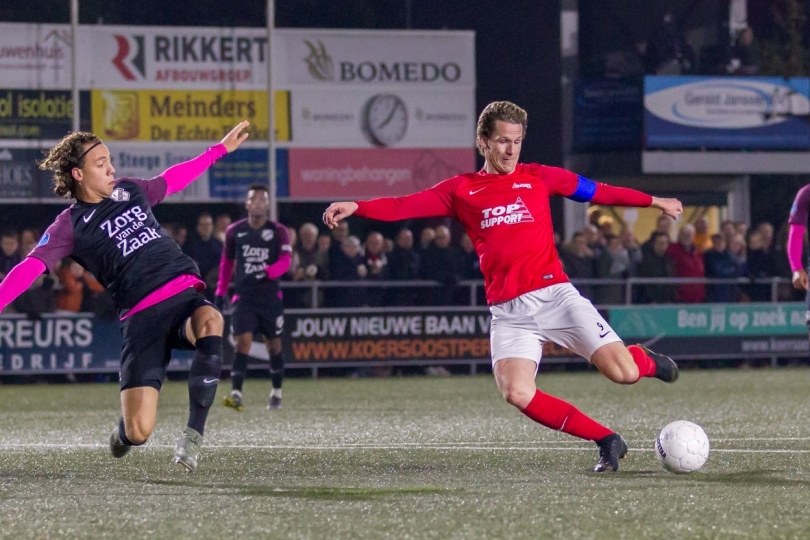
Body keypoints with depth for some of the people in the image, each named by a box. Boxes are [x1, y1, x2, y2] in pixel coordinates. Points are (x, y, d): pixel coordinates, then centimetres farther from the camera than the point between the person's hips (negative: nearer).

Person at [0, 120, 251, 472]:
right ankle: (124, 431, 29)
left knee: (211, 324, -37)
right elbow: (31, 268, -10)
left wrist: (222, 148, 39)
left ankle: (193, 435, -24)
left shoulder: (129, 190, 16)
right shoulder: (71, 225, 1)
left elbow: (173, 178, 33)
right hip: (141, 317, -4)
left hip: (186, 296, 4)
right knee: (138, 432, -15)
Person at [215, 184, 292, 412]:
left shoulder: (278, 232, -1)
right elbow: (227, 261, 17)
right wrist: (220, 291, 15)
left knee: (273, 344, 9)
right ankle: (236, 393, -22)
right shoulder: (235, 231, 5)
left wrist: (267, 272, -32)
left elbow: (285, 261, -13)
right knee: (243, 341, -15)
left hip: (270, 296, 0)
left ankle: (276, 392, 26)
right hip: (244, 296, 0)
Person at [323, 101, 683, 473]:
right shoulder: (461, 190, 9)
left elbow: (598, 192, 17)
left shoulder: (539, 177, 9)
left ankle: (645, 360, 29)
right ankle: (607, 441, -6)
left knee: (623, 373, -12)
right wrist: (355, 207, -15)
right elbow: (405, 206, 0)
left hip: (554, 295, -1)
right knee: (517, 393, -22)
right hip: (508, 312, 1)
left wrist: (654, 202, 20)